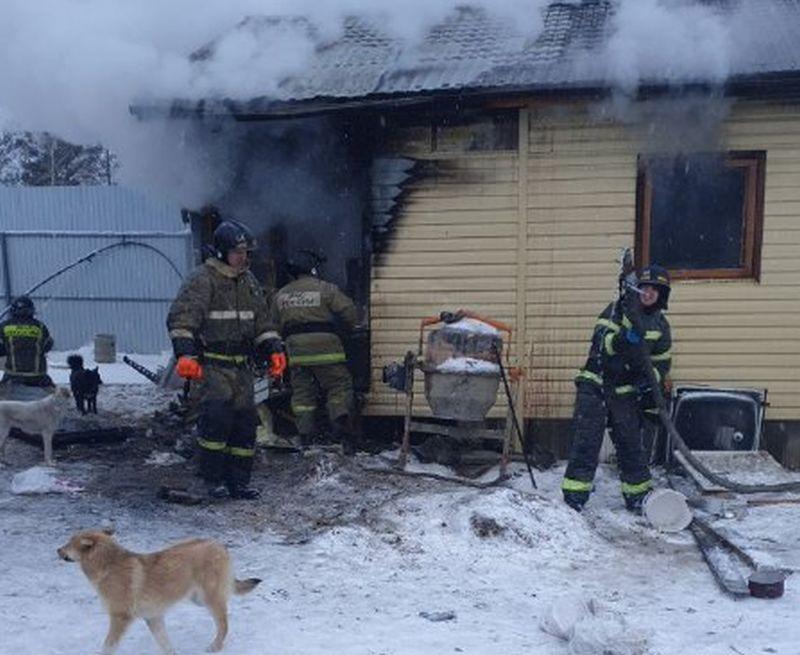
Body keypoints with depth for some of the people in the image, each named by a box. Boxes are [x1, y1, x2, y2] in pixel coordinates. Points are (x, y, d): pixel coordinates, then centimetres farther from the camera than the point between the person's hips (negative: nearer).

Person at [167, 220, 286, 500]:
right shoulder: (202, 279, -8)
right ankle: (214, 479, -5)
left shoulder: (248, 281, 15)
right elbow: (181, 319, -17)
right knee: (217, 415, -19)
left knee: (245, 420, 6)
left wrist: (274, 350, 10)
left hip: (241, 366, 7)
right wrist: (185, 354, -28)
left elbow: (262, 321, 21)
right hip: (210, 365, -7)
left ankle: (238, 481, 17)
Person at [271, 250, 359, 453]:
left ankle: (305, 435, 9)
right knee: (339, 387, 5)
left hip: (296, 350, 4)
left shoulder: (281, 295, 11)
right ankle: (341, 419, -9)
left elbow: (276, 326, 16)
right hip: (325, 348, -4)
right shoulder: (326, 289, -3)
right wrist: (343, 330, 10)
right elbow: (350, 313, -7)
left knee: (302, 392, 10)